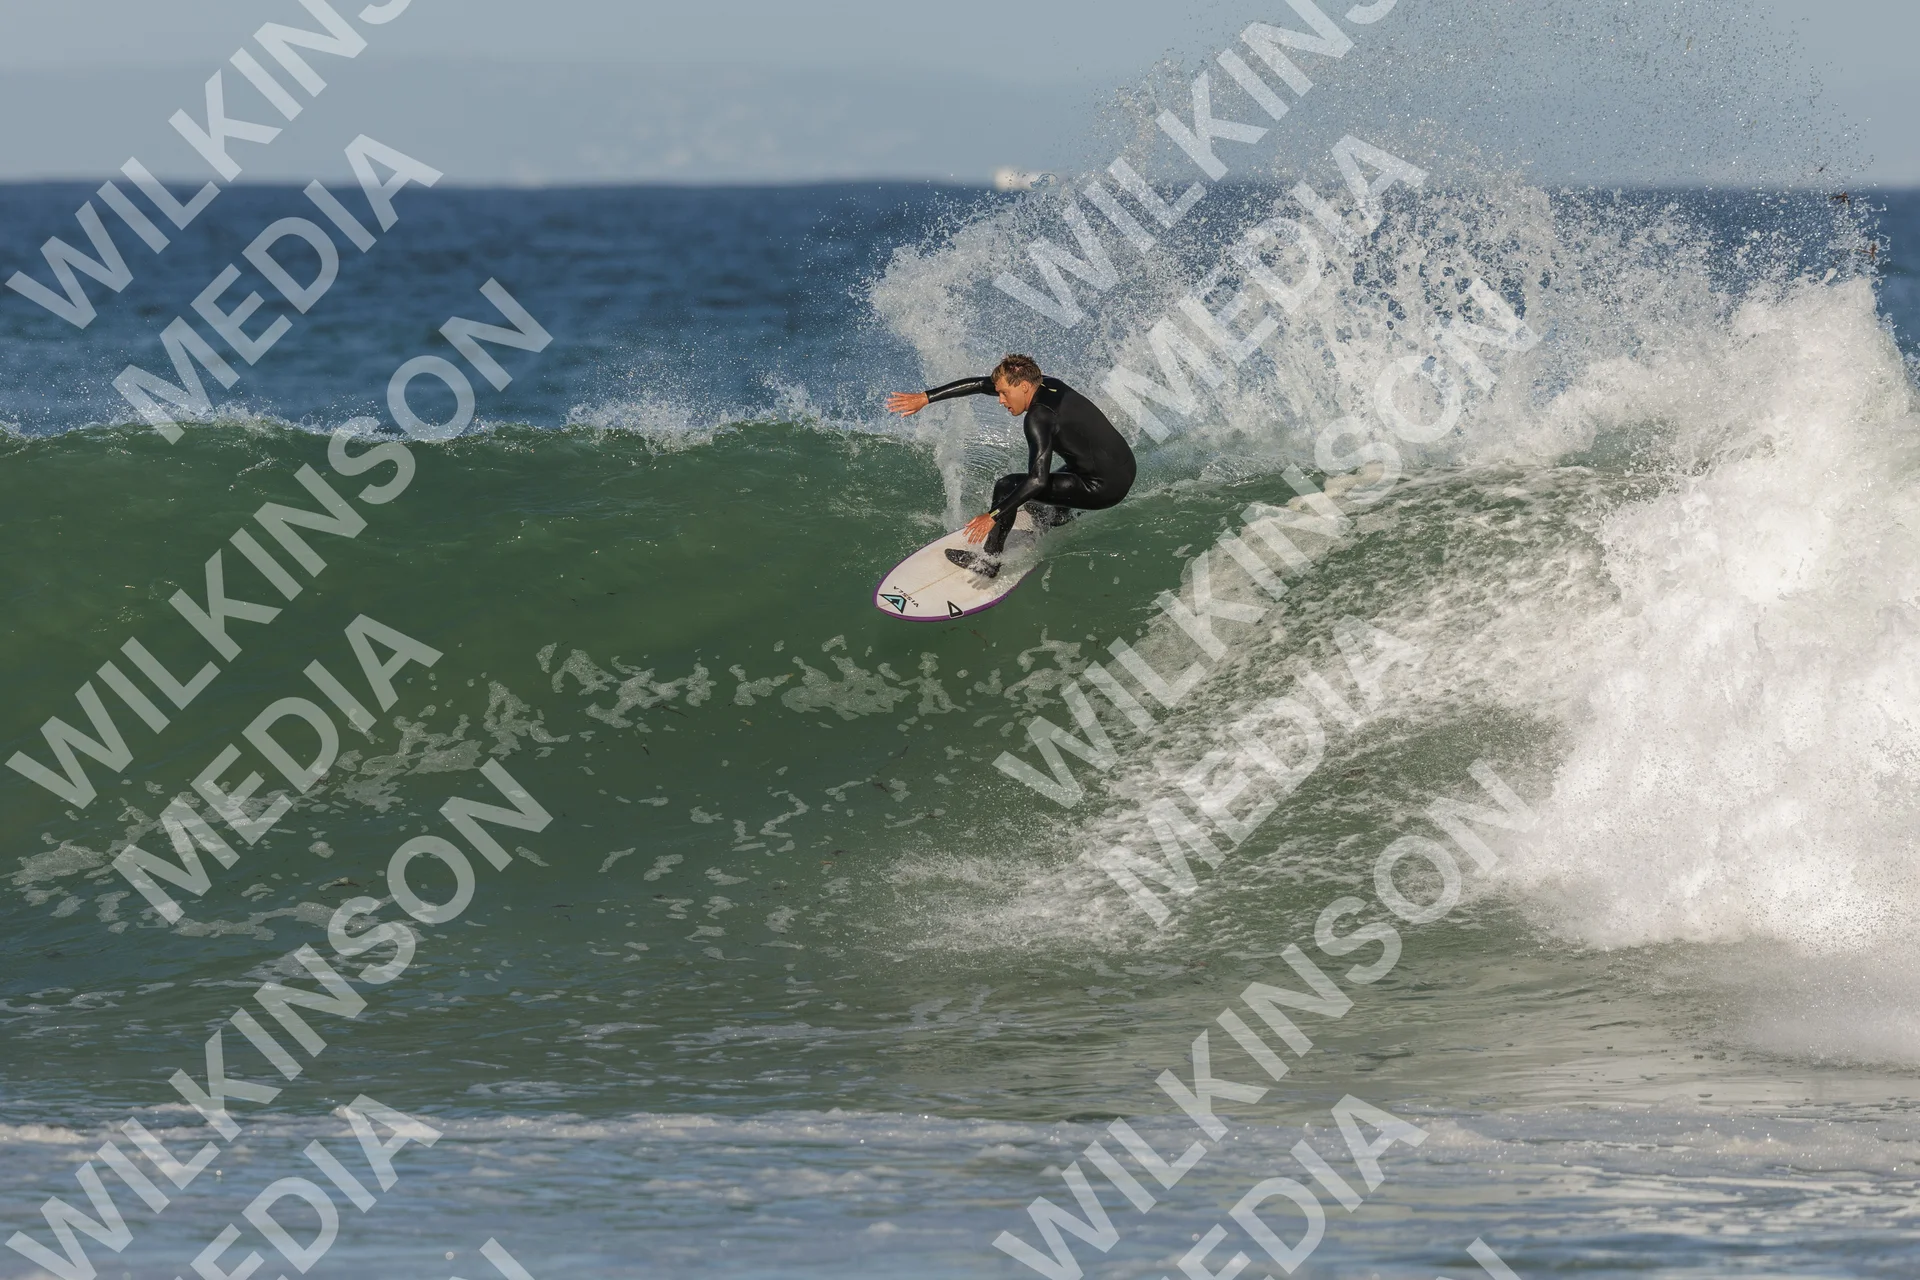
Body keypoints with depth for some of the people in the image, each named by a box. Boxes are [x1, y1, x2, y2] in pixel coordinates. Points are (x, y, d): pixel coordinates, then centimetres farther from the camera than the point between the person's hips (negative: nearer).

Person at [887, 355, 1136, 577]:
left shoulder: (1040, 416, -22)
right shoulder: (1045, 384, 4)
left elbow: (1038, 479, -27)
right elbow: (980, 385, 9)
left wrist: (993, 515, -25)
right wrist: (925, 397, 8)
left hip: (1103, 486, -9)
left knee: (1008, 488, -7)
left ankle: (988, 561, 1)